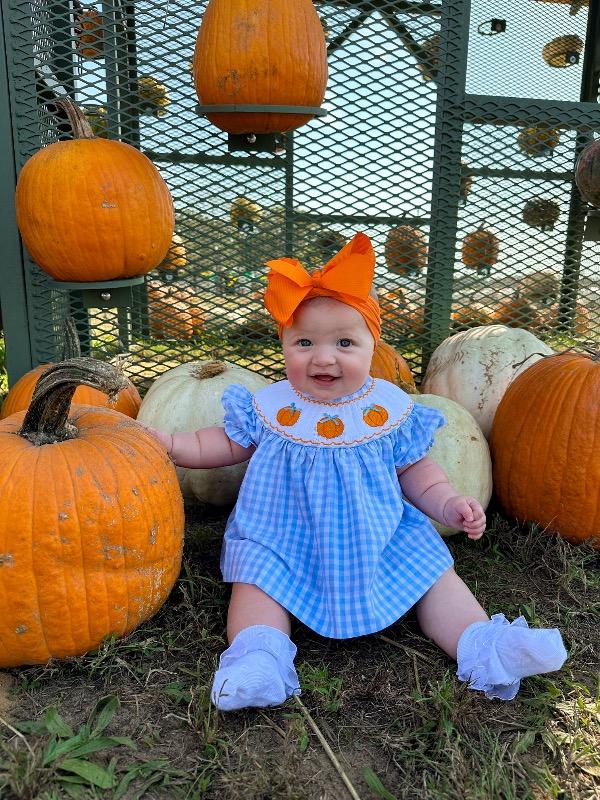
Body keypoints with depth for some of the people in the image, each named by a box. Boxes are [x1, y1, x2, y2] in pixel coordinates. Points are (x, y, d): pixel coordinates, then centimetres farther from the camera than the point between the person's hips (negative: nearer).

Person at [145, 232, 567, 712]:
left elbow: (415, 471, 7)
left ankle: (483, 647, -2)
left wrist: (449, 504, -7)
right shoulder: (269, 408, -7)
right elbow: (225, 446, 9)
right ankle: (259, 654, -25)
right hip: (285, 543, 0)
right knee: (255, 579, -23)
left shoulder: (391, 410, -6)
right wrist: (165, 441, -1)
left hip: (381, 542, 1)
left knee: (434, 570, -6)